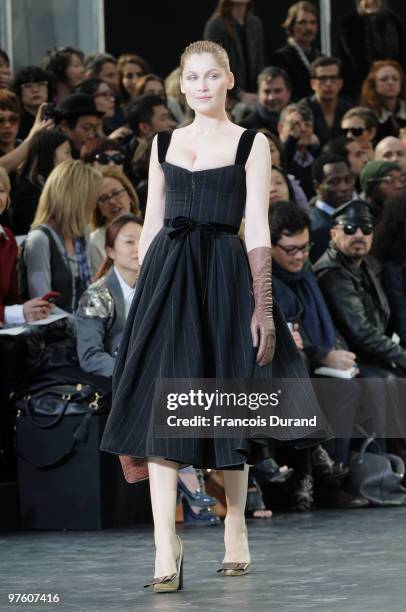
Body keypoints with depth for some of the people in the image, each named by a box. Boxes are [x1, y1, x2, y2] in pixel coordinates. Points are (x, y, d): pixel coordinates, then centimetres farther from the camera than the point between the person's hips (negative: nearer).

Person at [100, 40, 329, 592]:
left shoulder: (252, 144, 4)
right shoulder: (164, 143, 13)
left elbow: (257, 229, -2)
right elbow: (151, 224, 14)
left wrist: (262, 307, -8)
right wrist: (144, 293, 8)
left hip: (225, 275, -2)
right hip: (166, 275, 2)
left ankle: (235, 530, 24)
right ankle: (165, 546, -15)